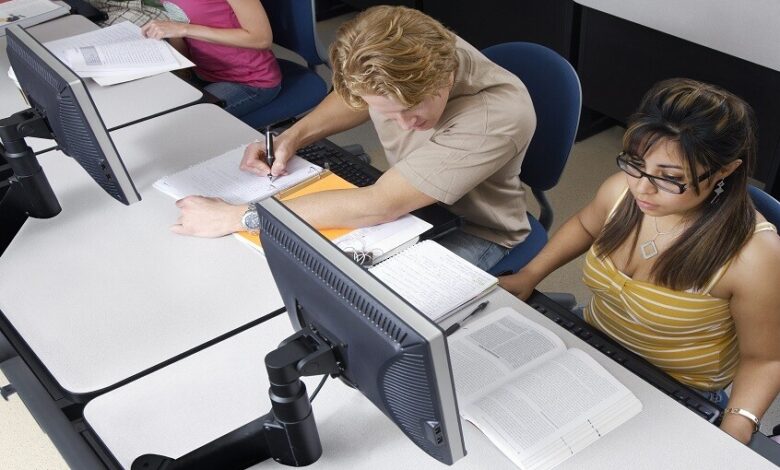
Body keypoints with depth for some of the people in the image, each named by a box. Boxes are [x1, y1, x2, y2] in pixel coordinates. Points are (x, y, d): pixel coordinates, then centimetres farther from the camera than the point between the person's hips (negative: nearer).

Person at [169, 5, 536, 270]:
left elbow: (376, 207, -40)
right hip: (401, 199, 6)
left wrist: (235, 218, -36)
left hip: (473, 231, -5)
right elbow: (353, 99, 7)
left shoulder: (500, 115, -37)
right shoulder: (400, 58, -20)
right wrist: (294, 136, -13)